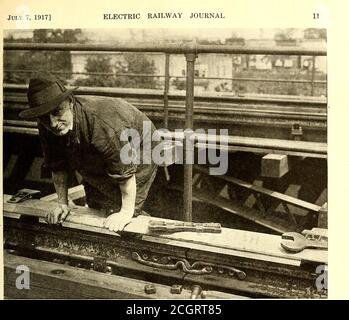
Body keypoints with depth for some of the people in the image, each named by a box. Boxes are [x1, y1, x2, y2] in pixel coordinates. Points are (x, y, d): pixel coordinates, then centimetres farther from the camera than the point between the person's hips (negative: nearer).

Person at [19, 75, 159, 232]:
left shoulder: (103, 126, -46)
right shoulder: (47, 129, -23)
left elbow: (125, 171, -38)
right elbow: (57, 166, -6)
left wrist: (126, 212, -30)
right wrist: (62, 204, -5)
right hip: (95, 163, 7)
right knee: (95, 208, 16)